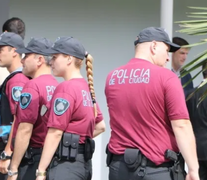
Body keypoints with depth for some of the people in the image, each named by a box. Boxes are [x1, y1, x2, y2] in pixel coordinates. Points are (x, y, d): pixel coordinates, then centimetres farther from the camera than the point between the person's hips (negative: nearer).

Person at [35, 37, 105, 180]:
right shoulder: (87, 87, 12)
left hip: (66, 161, -9)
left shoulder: (66, 88, -11)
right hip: (84, 162, 9)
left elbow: (55, 132, -16)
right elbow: (100, 126, 22)